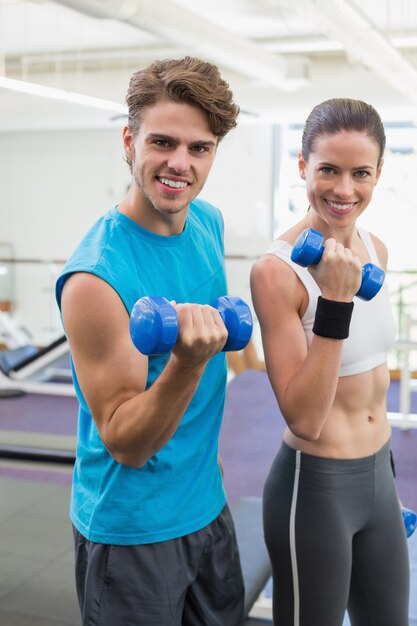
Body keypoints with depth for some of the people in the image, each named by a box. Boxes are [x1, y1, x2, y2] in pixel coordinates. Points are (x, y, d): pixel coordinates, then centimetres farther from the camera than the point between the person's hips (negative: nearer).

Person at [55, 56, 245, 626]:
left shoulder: (210, 221, -4)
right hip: (132, 530, -7)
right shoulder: (95, 278, -26)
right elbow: (126, 445, -22)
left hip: (208, 504, 7)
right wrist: (188, 361, -38)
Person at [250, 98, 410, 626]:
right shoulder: (277, 270, -22)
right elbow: (304, 418, -24)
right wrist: (335, 302, -31)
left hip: (380, 475, 7)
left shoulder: (376, 250, 0)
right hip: (314, 486, -7)